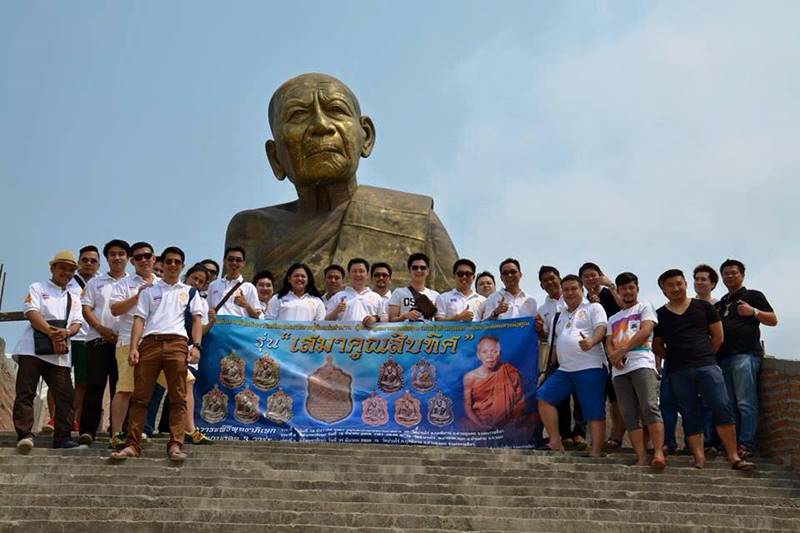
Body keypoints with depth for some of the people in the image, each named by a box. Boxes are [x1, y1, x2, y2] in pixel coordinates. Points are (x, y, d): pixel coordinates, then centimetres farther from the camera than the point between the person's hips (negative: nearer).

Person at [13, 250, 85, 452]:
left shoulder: (74, 297, 23)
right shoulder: (37, 288, 11)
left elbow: (76, 323, 9)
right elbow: (32, 314, -5)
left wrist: (66, 333, -15)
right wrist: (52, 334, -17)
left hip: (60, 354, 4)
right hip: (32, 349, -4)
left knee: (65, 395, -3)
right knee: (25, 392, -10)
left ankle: (62, 437, 1)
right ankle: (24, 434, -10)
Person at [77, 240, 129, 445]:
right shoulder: (95, 282, 16)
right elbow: (86, 308, 6)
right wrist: (101, 329, -10)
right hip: (99, 339, 0)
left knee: (120, 386, 0)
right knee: (95, 384, -6)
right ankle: (87, 429, -6)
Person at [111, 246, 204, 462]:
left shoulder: (189, 291, 21)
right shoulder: (149, 290, 21)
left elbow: (196, 320, 12)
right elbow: (139, 319, 12)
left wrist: (196, 346, -4)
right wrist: (133, 348, -2)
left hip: (177, 342, -1)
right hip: (150, 342, 1)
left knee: (178, 397, -6)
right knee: (140, 395, -3)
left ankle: (175, 445, -7)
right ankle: (133, 444, -2)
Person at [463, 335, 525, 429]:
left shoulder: (510, 373, -2)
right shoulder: (470, 377, -2)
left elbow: (519, 401, 2)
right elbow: (467, 407, -1)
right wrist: (480, 425, -15)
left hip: (505, 426, -1)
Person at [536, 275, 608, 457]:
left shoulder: (593, 308, 5)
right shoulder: (561, 316, 26)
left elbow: (601, 329, -10)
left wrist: (591, 342, -31)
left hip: (590, 368, -7)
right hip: (564, 370, 7)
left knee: (595, 412, -8)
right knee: (544, 396, -8)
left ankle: (596, 452, -5)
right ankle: (555, 442, -7)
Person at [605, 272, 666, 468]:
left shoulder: (645, 308, 15)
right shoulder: (613, 319, 30)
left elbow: (645, 331, -2)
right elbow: (608, 343, 17)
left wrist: (622, 351, -8)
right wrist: (613, 356, -7)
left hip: (642, 363, -5)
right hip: (619, 369, 5)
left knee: (650, 408, -21)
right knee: (630, 416, -5)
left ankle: (658, 453, -28)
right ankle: (642, 458, -9)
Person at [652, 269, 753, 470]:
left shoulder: (703, 307, 9)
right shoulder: (659, 315, 10)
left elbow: (718, 336, 11)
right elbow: (657, 346, 14)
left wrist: (704, 356, 7)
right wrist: (675, 358, 3)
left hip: (707, 366, -1)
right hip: (678, 373, 1)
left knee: (723, 409, -12)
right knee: (690, 417, 0)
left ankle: (734, 457, -10)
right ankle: (699, 459, -2)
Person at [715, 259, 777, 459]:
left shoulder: (753, 295, 9)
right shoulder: (720, 304, 26)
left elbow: (773, 320, 2)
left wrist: (753, 311, -14)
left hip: (745, 354, -7)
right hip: (724, 357, 7)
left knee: (745, 402, -12)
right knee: (730, 404, 5)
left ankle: (746, 445, -14)